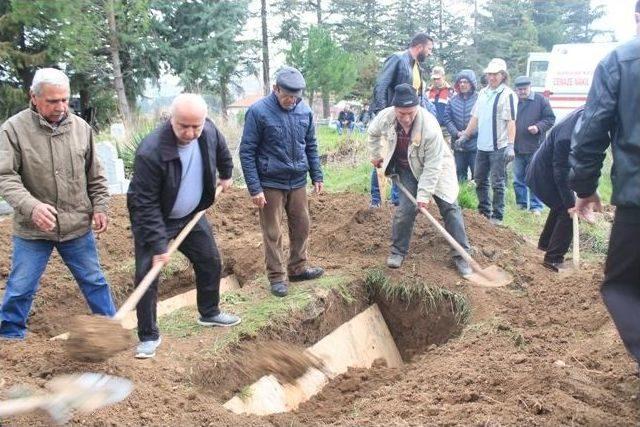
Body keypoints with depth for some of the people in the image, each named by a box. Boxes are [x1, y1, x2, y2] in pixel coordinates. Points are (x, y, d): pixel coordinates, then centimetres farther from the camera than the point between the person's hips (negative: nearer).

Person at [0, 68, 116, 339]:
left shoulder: (81, 127, 0)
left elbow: (95, 176, 10)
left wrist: (100, 207, 3)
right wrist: (31, 206, -30)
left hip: (78, 226, 3)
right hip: (32, 229, -2)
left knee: (94, 282, 15)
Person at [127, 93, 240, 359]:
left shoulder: (209, 132, -17)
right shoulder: (150, 152, -35)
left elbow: (221, 151, 11)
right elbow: (146, 204, -31)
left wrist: (226, 175, 23)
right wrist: (158, 244, -31)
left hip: (191, 215, 6)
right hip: (151, 218, -6)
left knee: (210, 262, 13)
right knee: (147, 275, -9)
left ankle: (209, 313, 36)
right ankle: (149, 336, 7)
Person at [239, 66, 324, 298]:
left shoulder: (305, 110, 1)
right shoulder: (258, 111, -13)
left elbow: (311, 146, 12)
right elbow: (246, 152, -12)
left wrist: (317, 176, 8)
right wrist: (255, 188, -15)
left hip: (298, 182, 5)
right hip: (270, 184, -5)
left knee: (301, 226, 13)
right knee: (273, 233, 4)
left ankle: (298, 268, 31)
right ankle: (277, 276, 17)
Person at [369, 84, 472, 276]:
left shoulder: (430, 126, -35)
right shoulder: (385, 117, -24)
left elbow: (432, 165, -29)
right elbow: (373, 133, 3)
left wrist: (424, 193, -28)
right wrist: (376, 155, 10)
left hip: (434, 165, -2)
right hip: (407, 168, 2)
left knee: (449, 207, -5)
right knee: (406, 208, -8)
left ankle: (461, 255, 3)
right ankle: (398, 251, 11)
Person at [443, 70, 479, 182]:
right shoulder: (453, 100, 8)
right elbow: (447, 119, 4)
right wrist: (457, 133, -9)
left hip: (475, 144, -4)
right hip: (458, 144, 4)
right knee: (460, 173, 14)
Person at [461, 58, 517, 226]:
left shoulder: (507, 94, -8)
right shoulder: (483, 93, 13)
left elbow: (511, 122, -14)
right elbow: (475, 117, 18)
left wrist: (510, 145, -20)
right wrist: (465, 136, 15)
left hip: (499, 147, -7)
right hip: (482, 146, 7)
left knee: (498, 183, -1)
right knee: (480, 180, 14)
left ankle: (497, 216, 7)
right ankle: (484, 211, 27)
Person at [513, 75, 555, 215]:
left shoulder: (540, 100, -2)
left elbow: (550, 119, 0)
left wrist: (539, 127, -17)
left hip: (535, 147, -4)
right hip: (517, 148, 4)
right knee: (518, 179, 11)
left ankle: (536, 206, 8)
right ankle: (521, 204, 22)